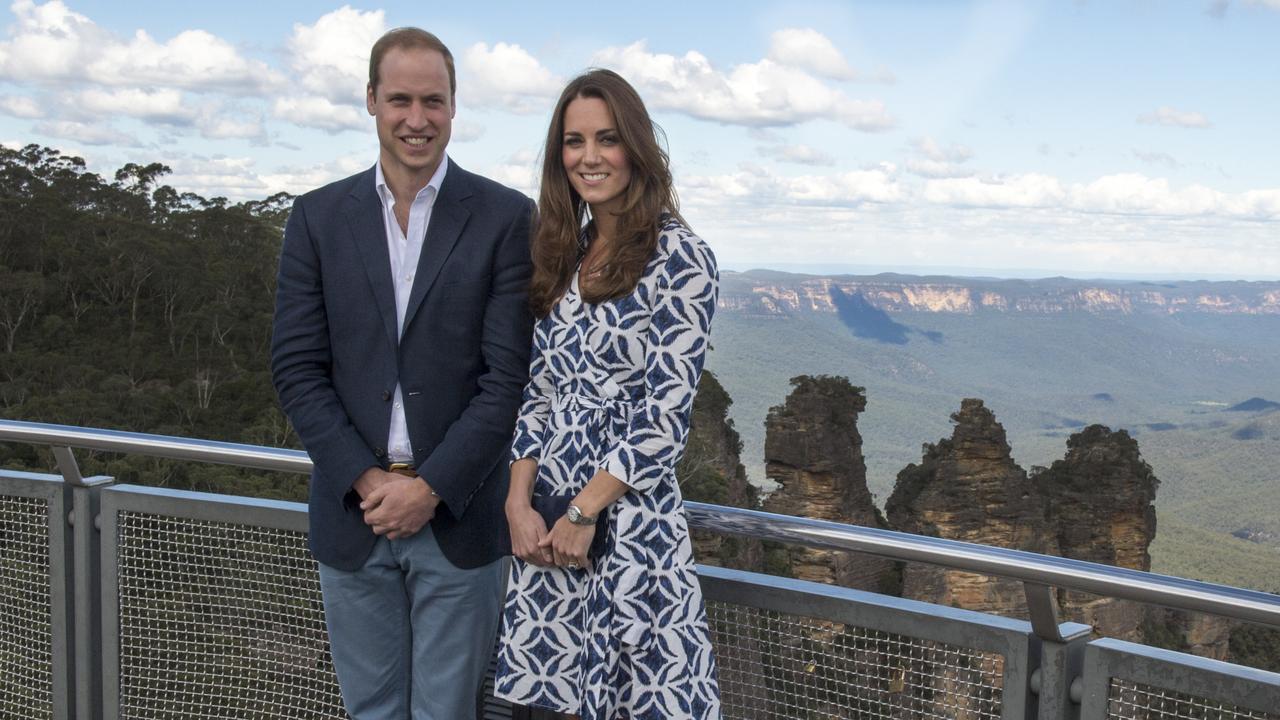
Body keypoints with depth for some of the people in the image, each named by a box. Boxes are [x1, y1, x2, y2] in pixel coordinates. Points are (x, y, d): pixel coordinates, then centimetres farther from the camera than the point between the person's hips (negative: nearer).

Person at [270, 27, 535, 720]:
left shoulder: (506, 216, -3)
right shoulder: (318, 217, 4)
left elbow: (509, 372, -7)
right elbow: (296, 367, 0)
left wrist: (431, 487, -12)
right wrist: (366, 481, -9)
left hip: (459, 515, -2)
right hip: (352, 510, 2)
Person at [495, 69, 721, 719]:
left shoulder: (678, 257, -9)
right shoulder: (564, 253, 11)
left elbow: (668, 410, -14)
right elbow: (540, 389, 10)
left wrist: (583, 512, -13)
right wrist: (519, 502, -2)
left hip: (628, 513, -6)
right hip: (543, 519, 6)